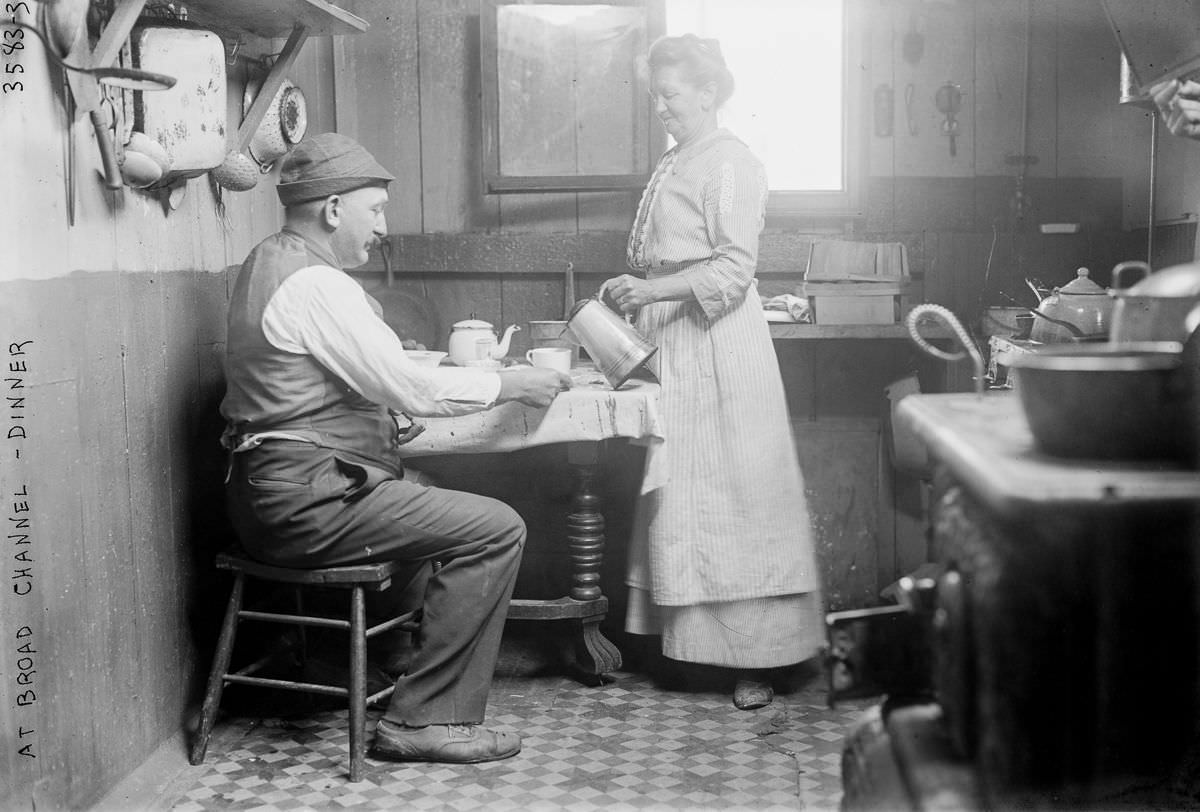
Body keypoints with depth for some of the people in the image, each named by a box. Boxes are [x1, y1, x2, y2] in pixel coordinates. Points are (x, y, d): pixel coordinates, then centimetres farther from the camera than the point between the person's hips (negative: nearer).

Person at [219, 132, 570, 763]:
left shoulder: (268, 263, 15)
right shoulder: (316, 284, -17)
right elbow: (406, 386, -18)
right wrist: (510, 384, -8)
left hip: (270, 491, 11)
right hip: (304, 499, -11)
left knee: (442, 506, 26)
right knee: (497, 529, -14)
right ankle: (426, 721, -10)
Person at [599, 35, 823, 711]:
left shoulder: (732, 165, -9)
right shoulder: (673, 163, 17)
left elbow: (733, 269, -16)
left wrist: (652, 290, -22)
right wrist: (632, 292, 7)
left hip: (716, 344, -9)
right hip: (669, 344, 9)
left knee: (731, 495, -5)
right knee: (676, 494, 9)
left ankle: (756, 657, 2)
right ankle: (685, 634, 17)